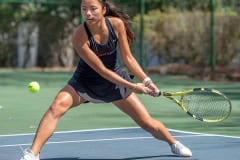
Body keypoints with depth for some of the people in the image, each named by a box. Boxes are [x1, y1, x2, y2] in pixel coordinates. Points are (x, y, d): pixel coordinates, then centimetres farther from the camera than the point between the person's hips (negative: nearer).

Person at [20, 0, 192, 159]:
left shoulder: (117, 24, -19)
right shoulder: (80, 36, -28)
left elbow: (128, 57, -7)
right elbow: (101, 70, -26)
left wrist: (146, 80, -16)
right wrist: (132, 86, -27)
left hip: (116, 79, 3)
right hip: (86, 81, -3)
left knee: (147, 123, 3)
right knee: (57, 106, -29)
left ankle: (174, 143, 32)